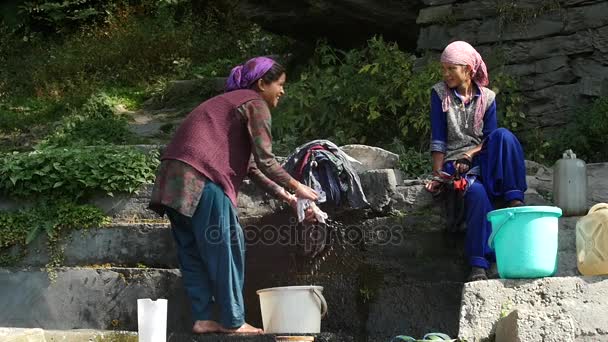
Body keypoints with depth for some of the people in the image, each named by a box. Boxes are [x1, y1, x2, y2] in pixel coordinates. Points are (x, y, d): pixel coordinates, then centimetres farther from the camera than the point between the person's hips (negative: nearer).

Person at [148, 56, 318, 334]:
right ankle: (233, 322, 4)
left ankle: (203, 319, 14)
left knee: (193, 252, 11)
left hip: (173, 179, 9)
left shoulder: (231, 102, 29)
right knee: (225, 249, -1)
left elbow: (249, 164, 27)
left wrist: (284, 196, 24)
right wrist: (296, 186, 7)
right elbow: (264, 161, -6)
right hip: (202, 180, -9)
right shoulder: (255, 104, 1)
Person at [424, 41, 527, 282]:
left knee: (504, 135, -30)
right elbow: (438, 138, -2)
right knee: (477, 193, -35)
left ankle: (514, 199, -31)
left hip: (482, 160, 2)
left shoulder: (487, 97, 7)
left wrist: (470, 155, -16)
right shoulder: (440, 94, 3)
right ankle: (479, 264, -38)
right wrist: (437, 175, -8)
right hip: (454, 163, -2)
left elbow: (491, 138, 2)